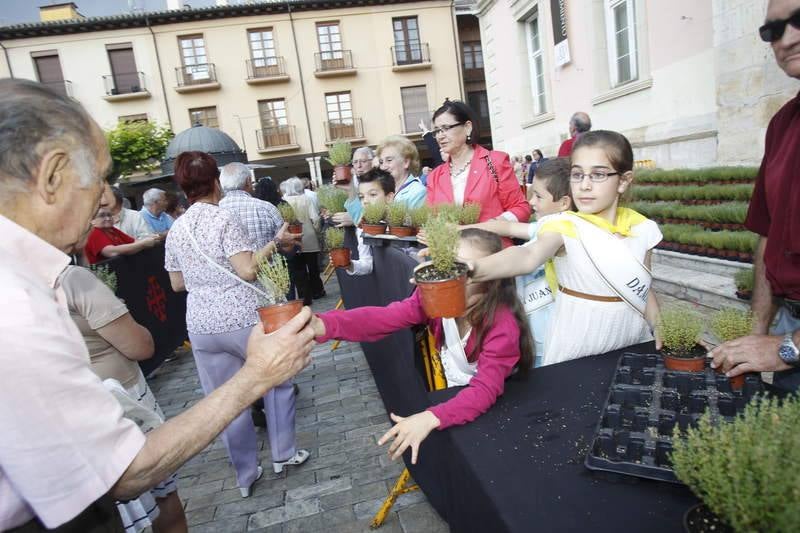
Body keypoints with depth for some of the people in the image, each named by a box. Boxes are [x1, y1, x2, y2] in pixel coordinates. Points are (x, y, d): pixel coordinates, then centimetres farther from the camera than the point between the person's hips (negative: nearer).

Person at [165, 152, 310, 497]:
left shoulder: (175, 231, 7)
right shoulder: (224, 219, -11)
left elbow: (177, 284, 14)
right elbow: (248, 270, -20)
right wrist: (274, 243, -7)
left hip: (202, 326, 5)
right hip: (244, 320, -5)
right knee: (277, 382, 18)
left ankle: (245, 475, 26)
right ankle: (283, 453, 28)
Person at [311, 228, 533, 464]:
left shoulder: (503, 323, -28)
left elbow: (486, 389, -36)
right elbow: (384, 317, -31)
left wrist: (431, 418, -51)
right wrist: (322, 324, -47)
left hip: (494, 408, -4)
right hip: (454, 398, 4)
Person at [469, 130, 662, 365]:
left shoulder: (641, 229, -2)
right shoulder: (564, 227, -16)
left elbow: (644, 290, 10)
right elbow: (529, 256, -38)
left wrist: (661, 339, 1)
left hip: (633, 345, 4)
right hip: (576, 348, -4)